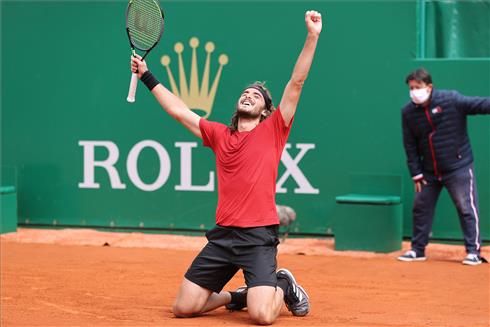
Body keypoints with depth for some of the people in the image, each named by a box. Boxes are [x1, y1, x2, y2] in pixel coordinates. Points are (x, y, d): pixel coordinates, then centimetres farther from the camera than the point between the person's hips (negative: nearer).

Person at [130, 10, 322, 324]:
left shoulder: (272, 131, 4)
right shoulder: (219, 135, 15)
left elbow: (296, 83, -4)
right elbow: (180, 111, 21)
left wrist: (312, 36, -11)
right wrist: (147, 76, 23)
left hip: (259, 236, -4)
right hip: (223, 235, 5)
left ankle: (284, 286, 15)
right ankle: (236, 297, 28)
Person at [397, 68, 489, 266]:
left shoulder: (451, 100, -15)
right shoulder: (408, 112, -2)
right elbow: (410, 146, 3)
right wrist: (416, 174, 1)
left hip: (458, 167, -5)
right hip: (429, 171, 5)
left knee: (466, 208, -5)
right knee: (420, 207, 11)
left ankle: (473, 252, 2)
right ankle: (418, 250, 25)